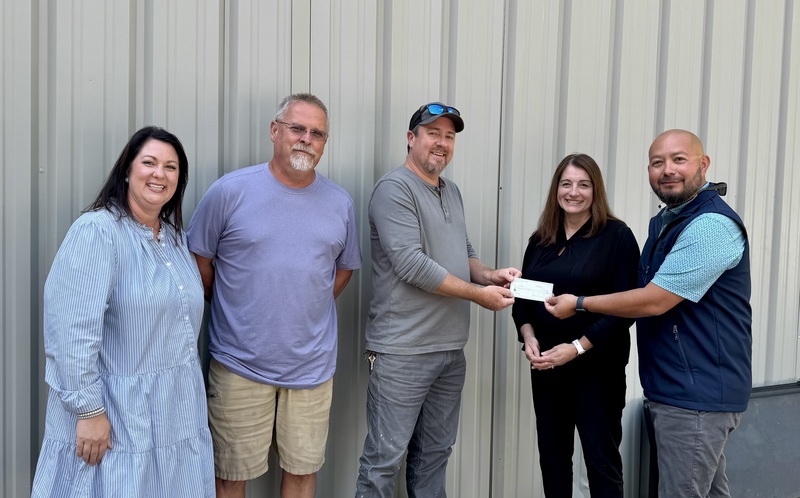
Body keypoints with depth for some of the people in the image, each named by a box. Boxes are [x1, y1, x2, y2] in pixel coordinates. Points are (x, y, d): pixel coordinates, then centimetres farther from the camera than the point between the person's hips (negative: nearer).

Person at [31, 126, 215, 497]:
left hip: (175, 412, 7)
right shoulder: (96, 231, -15)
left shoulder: (175, 237, 10)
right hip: (117, 418, -7)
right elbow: (74, 329, -21)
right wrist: (88, 409, -21)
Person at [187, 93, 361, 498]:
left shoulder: (340, 203, 4)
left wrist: (308, 310, 8)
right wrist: (231, 313, 4)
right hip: (240, 364, -2)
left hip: (312, 366, 3)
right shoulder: (230, 191, -6)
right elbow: (199, 260, 2)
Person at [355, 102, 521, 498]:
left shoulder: (452, 192, 15)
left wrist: (490, 275, -1)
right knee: (385, 458, 0)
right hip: (403, 351, -8)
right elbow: (411, 264, -19)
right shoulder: (394, 188, -11)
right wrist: (480, 295, -14)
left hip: (451, 349, 8)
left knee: (435, 453, 17)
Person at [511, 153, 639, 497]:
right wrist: (528, 336, -7)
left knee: (601, 460, 5)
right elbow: (522, 298, 12)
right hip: (545, 366, 5)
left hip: (597, 366, -5)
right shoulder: (541, 240, 10)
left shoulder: (616, 236, -7)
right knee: (551, 456, 13)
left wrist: (577, 347, -18)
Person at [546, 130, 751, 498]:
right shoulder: (664, 220, 13)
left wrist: (579, 304, -11)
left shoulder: (712, 224, -20)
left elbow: (654, 301, -22)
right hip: (673, 388, 10)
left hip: (698, 395, -10)